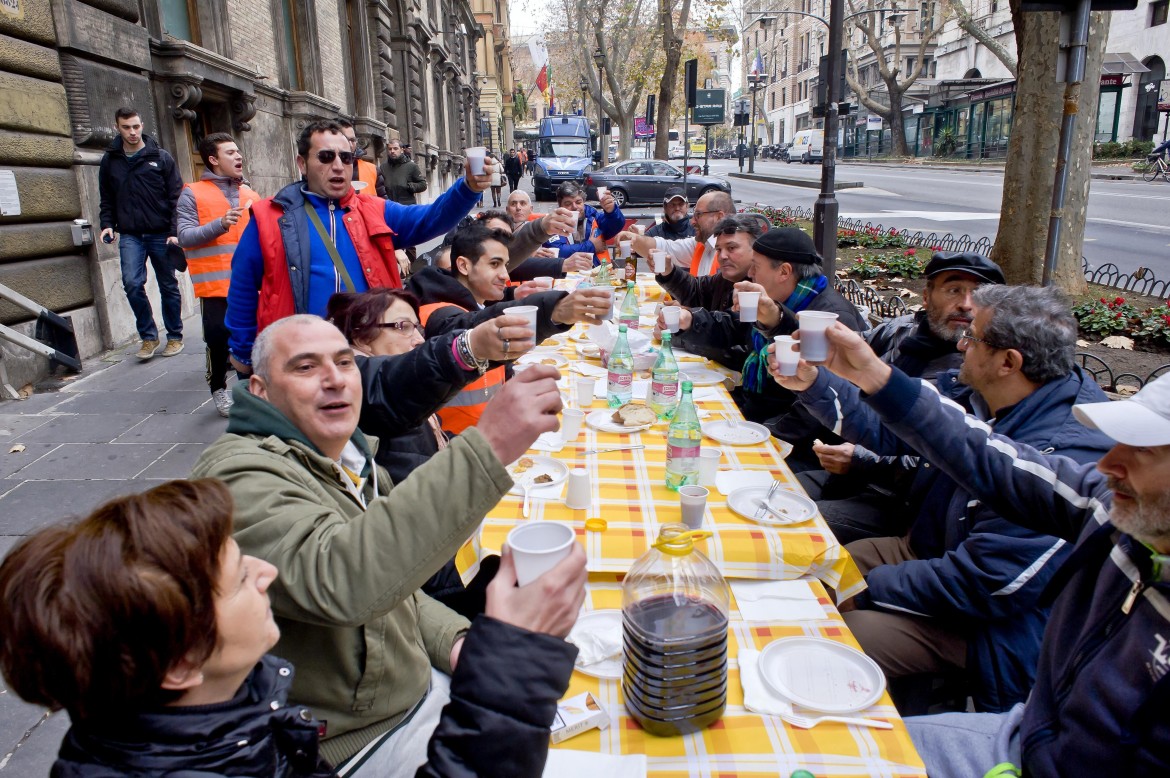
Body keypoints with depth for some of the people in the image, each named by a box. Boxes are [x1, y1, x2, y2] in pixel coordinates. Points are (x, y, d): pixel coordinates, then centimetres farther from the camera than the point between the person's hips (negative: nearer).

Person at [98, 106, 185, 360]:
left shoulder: (161, 157, 1)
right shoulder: (110, 160, 8)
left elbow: (176, 196, -2)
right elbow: (107, 198, 15)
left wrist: (175, 231, -9)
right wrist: (107, 225, 0)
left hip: (161, 234, -1)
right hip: (130, 236, 2)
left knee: (168, 287, 6)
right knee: (132, 284, -12)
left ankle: (175, 336, 19)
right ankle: (148, 336, 3)